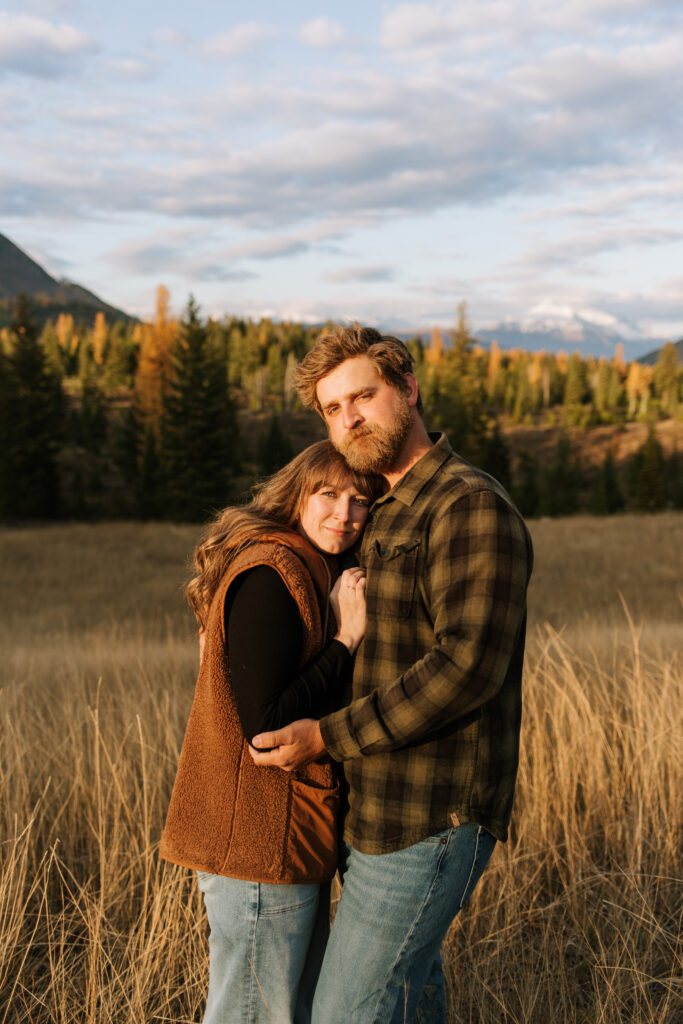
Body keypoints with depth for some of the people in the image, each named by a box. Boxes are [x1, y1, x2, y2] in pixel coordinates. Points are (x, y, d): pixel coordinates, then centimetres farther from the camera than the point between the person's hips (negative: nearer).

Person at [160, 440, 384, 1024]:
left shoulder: (305, 570, 15)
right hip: (261, 843, -10)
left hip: (286, 838, 11)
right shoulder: (270, 576, -18)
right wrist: (348, 637, -21)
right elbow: (264, 722, -24)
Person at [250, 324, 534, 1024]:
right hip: (384, 809, 10)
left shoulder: (473, 507, -16)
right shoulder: (391, 516, 14)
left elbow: (467, 665, -25)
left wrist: (327, 737, -23)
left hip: (427, 825, -10)